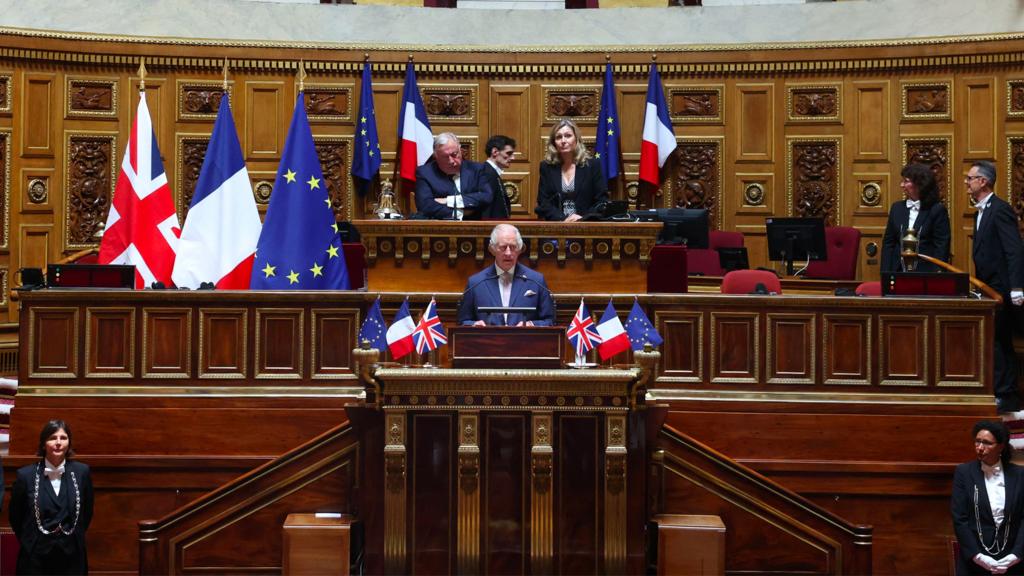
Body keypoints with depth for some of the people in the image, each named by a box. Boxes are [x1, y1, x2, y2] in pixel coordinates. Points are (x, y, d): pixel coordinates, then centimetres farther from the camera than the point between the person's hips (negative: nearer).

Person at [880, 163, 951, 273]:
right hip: (898, 271, 4)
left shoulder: (937, 210, -2)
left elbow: (941, 247, -5)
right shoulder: (897, 208, 11)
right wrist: (886, 273, 1)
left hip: (925, 272, -4)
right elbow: (888, 243, 10)